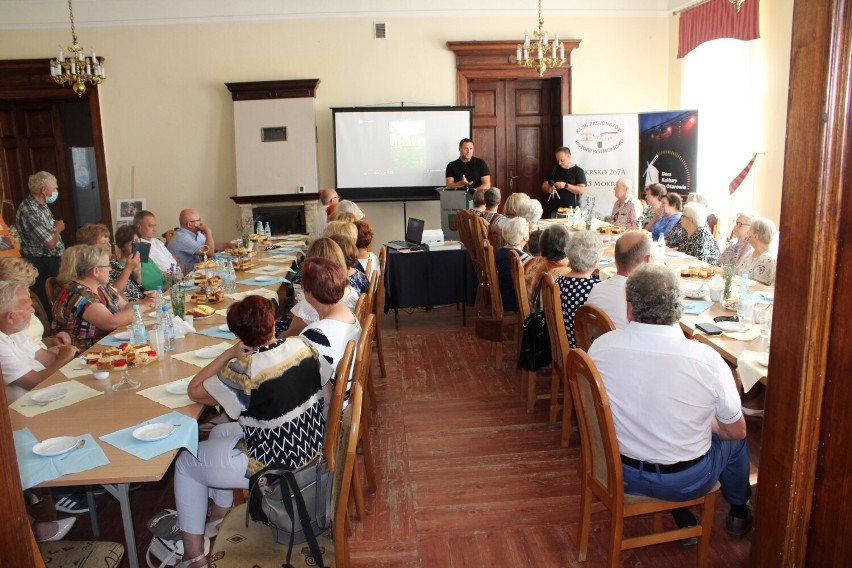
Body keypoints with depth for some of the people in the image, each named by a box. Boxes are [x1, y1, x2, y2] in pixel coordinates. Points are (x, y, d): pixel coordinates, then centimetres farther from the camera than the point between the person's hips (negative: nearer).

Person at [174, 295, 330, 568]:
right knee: (219, 433, 28)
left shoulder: (244, 370, -27)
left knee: (186, 462, 15)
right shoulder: (302, 346, -11)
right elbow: (327, 397, -1)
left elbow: (194, 390, -12)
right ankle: (217, 518, 44)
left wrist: (230, 353, -9)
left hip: (276, 464, -7)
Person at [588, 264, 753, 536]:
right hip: (686, 482, -1)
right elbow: (736, 430, -9)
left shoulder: (601, 347, -18)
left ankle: (682, 518, 39)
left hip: (623, 475, 2)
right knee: (735, 439, 27)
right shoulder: (707, 359, -25)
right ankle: (739, 512, 51)